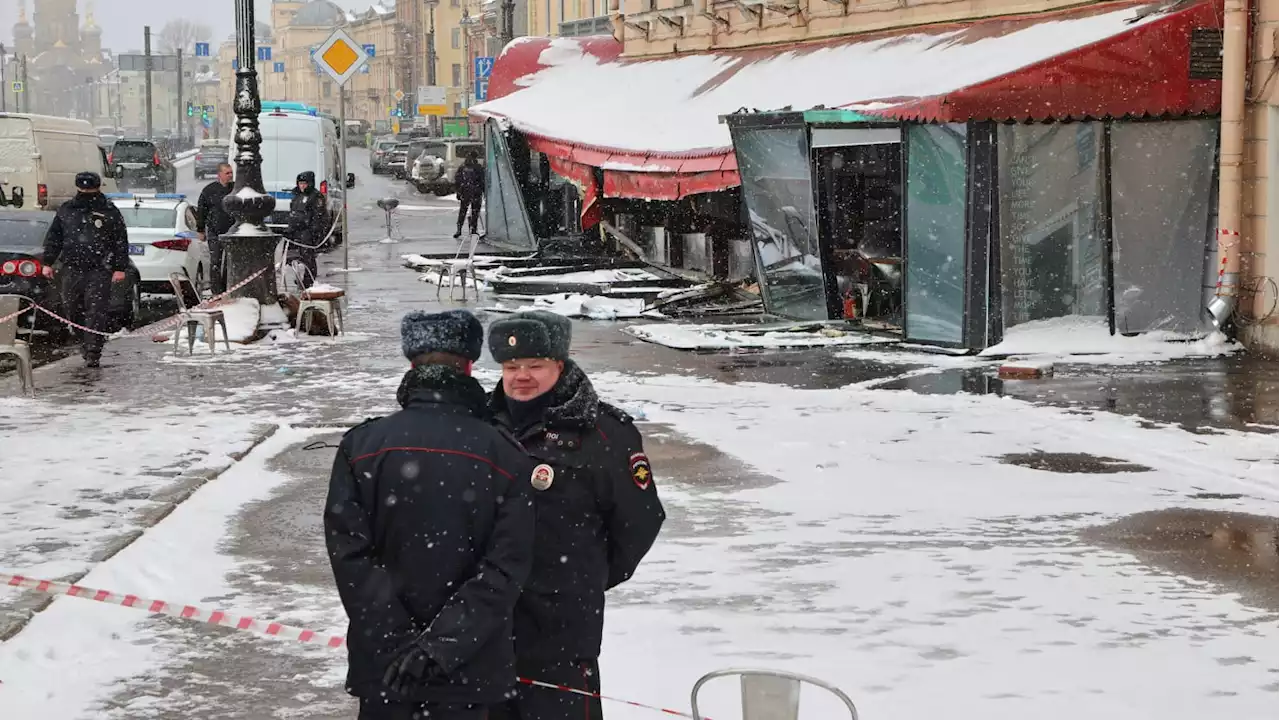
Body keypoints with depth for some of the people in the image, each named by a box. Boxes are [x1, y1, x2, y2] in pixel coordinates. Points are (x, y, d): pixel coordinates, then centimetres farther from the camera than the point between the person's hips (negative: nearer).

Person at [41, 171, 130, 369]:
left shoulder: (110, 211, 2)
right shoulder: (66, 210, 11)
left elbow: (121, 241, 2)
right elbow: (53, 237, 17)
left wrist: (120, 268, -4)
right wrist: (48, 262, 11)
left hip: (99, 271, -4)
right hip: (71, 269, 4)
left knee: (96, 312, -9)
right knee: (72, 309, 8)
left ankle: (93, 353, -7)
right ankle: (86, 340, 28)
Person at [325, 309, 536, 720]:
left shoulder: (361, 446, -5)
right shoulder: (505, 457, -7)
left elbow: (350, 555, -11)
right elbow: (506, 567, -14)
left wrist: (398, 642, -12)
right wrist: (445, 643, -16)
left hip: (383, 664, 1)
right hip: (468, 671, -1)